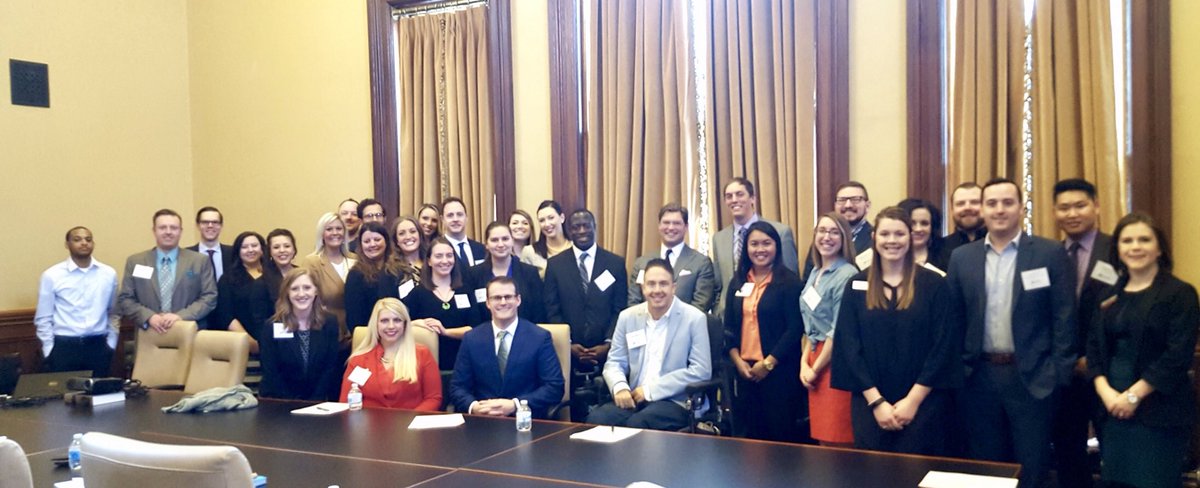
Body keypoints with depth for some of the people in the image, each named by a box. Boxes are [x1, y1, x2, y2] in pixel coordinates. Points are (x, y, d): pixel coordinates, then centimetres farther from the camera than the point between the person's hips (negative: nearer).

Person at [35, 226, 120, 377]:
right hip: (63, 347, -2)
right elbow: (43, 319, 3)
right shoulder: (51, 275, -1)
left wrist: (111, 345, 8)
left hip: (98, 346, 2)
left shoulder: (109, 274, 6)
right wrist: (50, 350, -1)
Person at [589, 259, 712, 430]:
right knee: (596, 419, -25)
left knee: (637, 424, -33)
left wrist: (651, 389, -14)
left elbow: (701, 370, -8)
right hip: (634, 398, 4)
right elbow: (614, 362, 12)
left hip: (674, 401, -4)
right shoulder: (627, 316, 9)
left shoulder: (694, 318, -3)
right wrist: (619, 387, -13)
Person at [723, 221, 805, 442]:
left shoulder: (790, 281, -4)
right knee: (748, 434, 7)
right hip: (744, 370, 5)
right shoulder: (737, 282, 11)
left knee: (781, 433, 1)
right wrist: (737, 360, -3)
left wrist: (768, 363, -12)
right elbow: (729, 327, 11)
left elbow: (795, 328, -10)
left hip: (779, 371, -4)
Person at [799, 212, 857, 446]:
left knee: (838, 442, -2)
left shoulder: (847, 275, -13)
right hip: (814, 357, 8)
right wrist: (804, 362, 3)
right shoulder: (814, 273, 12)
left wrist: (815, 369, -7)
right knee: (822, 438, 12)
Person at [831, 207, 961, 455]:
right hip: (870, 404, 2)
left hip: (922, 403, -1)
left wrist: (913, 400, -11)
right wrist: (876, 401, -9)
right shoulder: (856, 286, 3)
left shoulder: (933, 284, -1)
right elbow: (849, 346, -1)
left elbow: (943, 347, -5)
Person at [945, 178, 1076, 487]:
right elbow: (953, 318, 8)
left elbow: (1064, 317, -3)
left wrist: (1057, 374, -8)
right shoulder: (962, 257, 6)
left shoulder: (1050, 253, -2)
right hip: (979, 377, 2)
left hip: (1032, 377, -2)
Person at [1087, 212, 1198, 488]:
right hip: (1112, 408, 5)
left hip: (1159, 412, -5)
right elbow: (1094, 345, 9)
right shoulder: (1109, 294, 11)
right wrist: (1105, 391, -7)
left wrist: (1133, 395, -15)